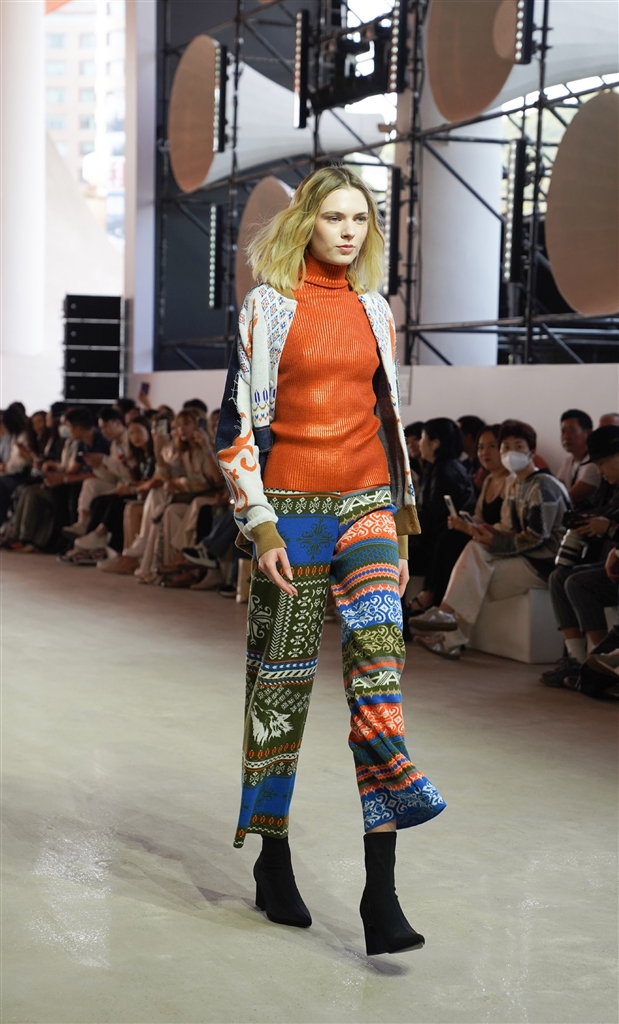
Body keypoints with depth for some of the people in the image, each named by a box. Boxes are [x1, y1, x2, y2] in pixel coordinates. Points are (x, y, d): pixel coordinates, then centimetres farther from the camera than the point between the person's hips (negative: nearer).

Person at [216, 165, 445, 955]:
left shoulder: (374, 311, 13)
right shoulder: (268, 306, -1)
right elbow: (237, 422, -4)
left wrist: (401, 517, 17)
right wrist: (260, 523, -12)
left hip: (367, 504, 3)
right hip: (293, 508, -3)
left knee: (378, 651, -14)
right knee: (283, 677, 4)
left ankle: (381, 892, -16)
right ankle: (273, 864, 22)